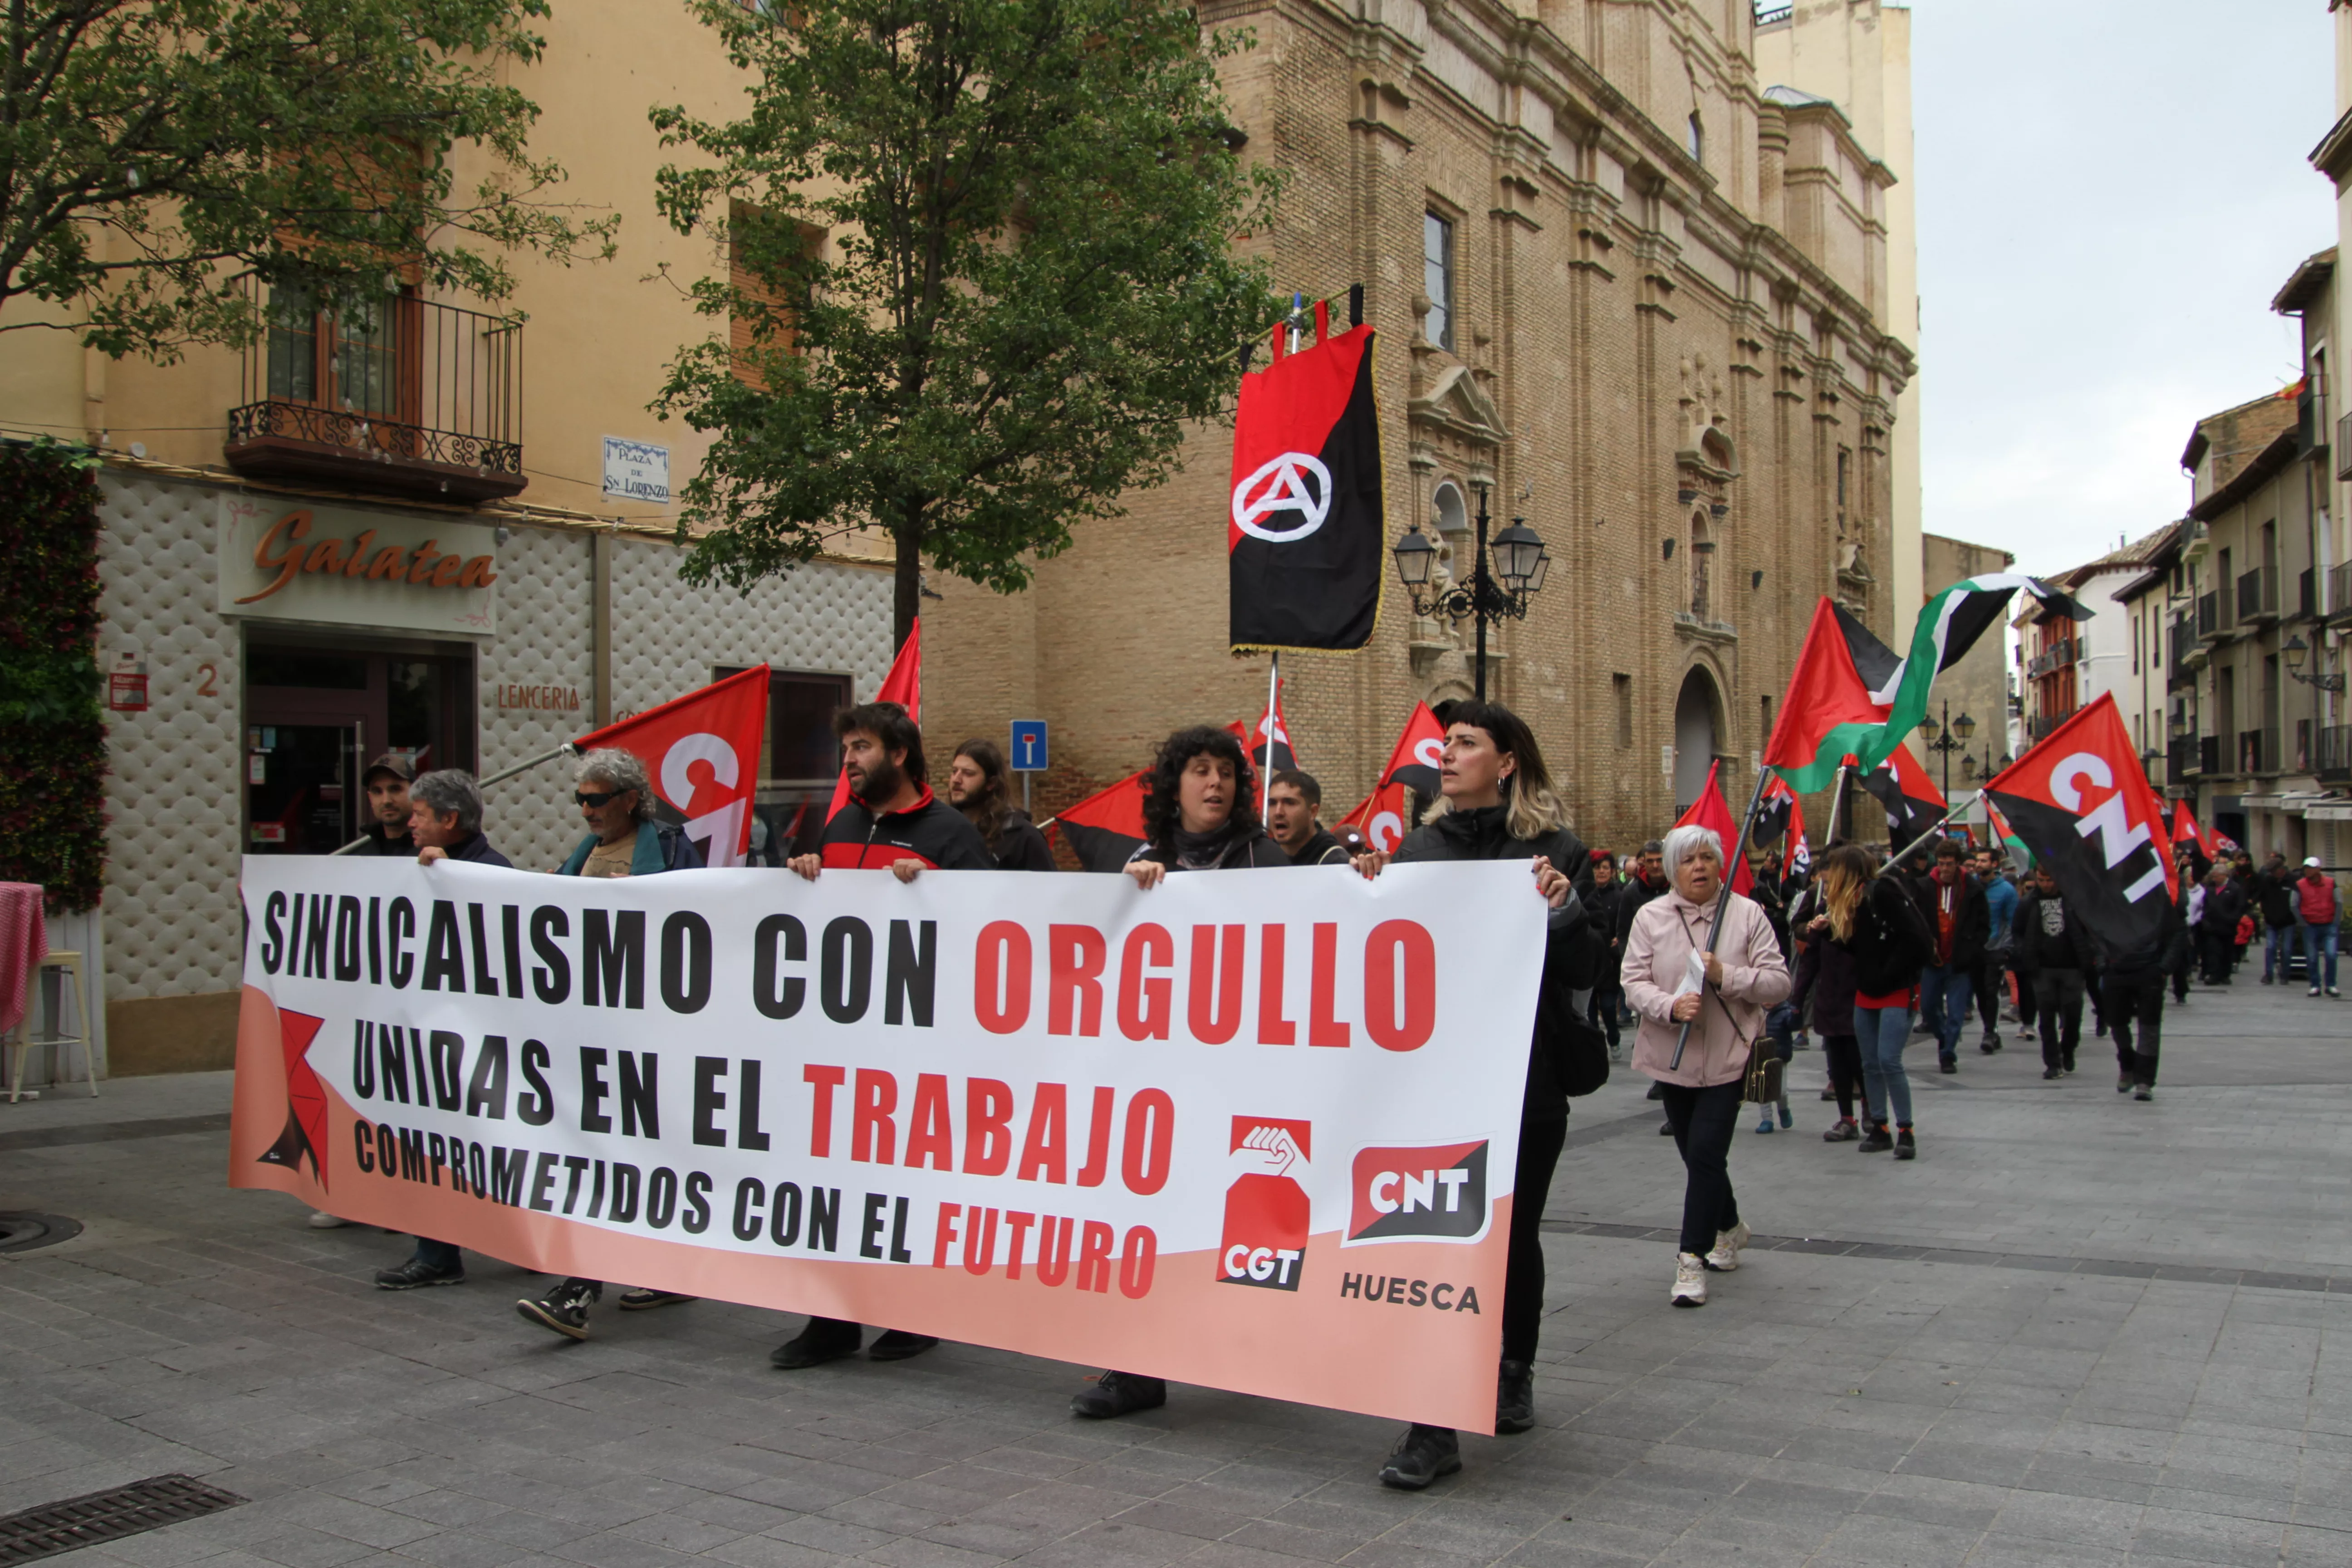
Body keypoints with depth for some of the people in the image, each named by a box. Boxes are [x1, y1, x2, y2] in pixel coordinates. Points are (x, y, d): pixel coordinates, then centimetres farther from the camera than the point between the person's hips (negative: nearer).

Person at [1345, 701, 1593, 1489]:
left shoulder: (1553, 848, -2)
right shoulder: (1420, 843, 9)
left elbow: (1584, 967, -6)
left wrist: (1563, 909, -24)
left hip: (1525, 1076, -2)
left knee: (1514, 1233, 12)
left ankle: (1514, 1376, 36)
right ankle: (1434, 1425, -2)